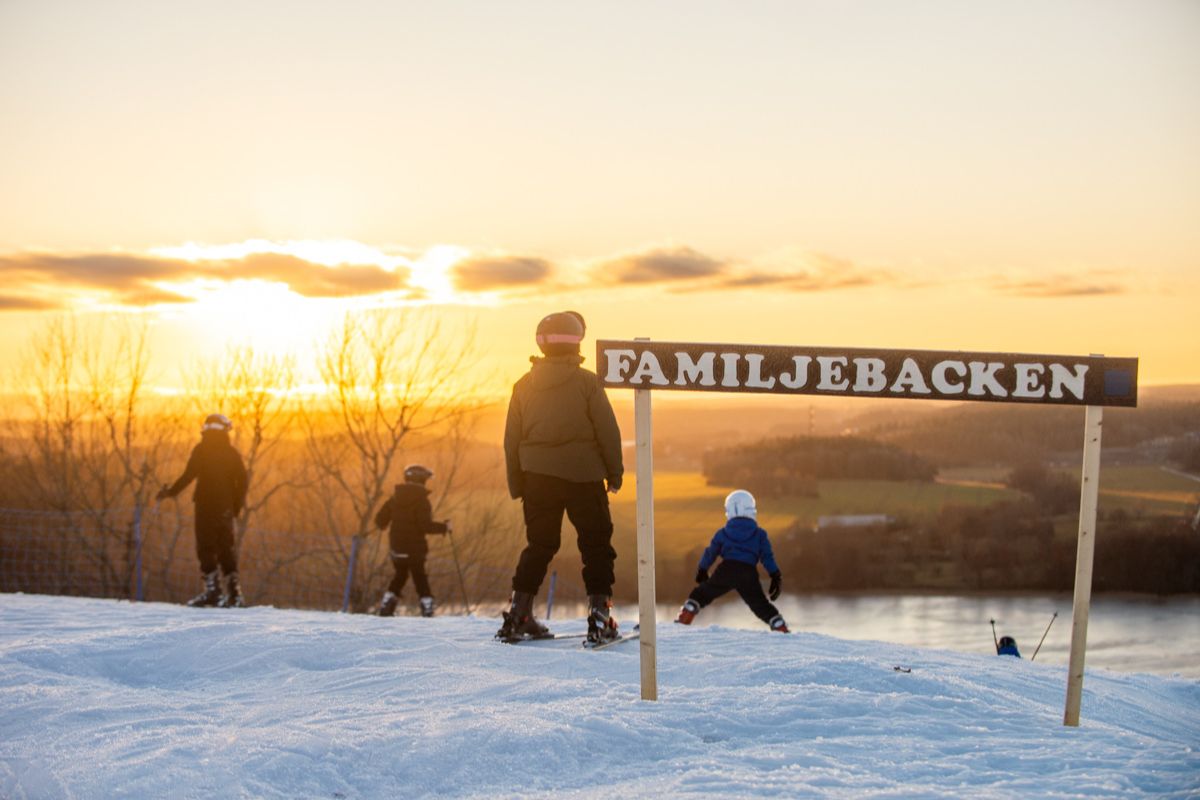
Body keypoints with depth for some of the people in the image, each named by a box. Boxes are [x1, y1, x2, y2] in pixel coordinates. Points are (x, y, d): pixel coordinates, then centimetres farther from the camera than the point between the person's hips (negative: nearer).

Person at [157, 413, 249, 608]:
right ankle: (234, 593, 5)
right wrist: (237, 504, 15)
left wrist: (171, 491, 1)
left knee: (206, 546, -1)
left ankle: (212, 589, -10)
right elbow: (242, 480, 5)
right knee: (226, 547, 8)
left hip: (205, 504, -4)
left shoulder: (201, 450, -4)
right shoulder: (231, 453, 8)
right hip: (225, 507, 4)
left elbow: (188, 475, -10)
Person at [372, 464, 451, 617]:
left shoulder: (395, 498, 4)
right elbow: (425, 525, -21)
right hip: (414, 547, -5)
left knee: (400, 576, 20)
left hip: (396, 546, 5)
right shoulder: (421, 500, -13)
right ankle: (427, 608, -2)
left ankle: (386, 607, 13)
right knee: (420, 578, 5)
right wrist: (444, 527, -8)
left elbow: (380, 520, 6)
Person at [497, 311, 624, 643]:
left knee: (539, 545, 14)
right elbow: (607, 431, -5)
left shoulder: (524, 385, 6)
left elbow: (511, 440, 8)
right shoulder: (587, 381, -6)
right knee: (596, 545, 6)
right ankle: (599, 614, 1)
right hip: (583, 475, -4)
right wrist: (614, 472, 6)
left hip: (538, 477, 4)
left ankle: (519, 613, 11)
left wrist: (517, 484, 15)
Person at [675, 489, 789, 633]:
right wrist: (776, 576, 10)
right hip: (749, 573, 1)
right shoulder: (759, 534, 17)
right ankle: (782, 629, 6)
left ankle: (684, 619, 2)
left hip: (726, 569, -1)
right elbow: (767, 557, 9)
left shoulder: (723, 533, 19)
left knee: (702, 593, 13)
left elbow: (710, 553, 26)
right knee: (761, 605, 12)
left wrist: (702, 571, 40)